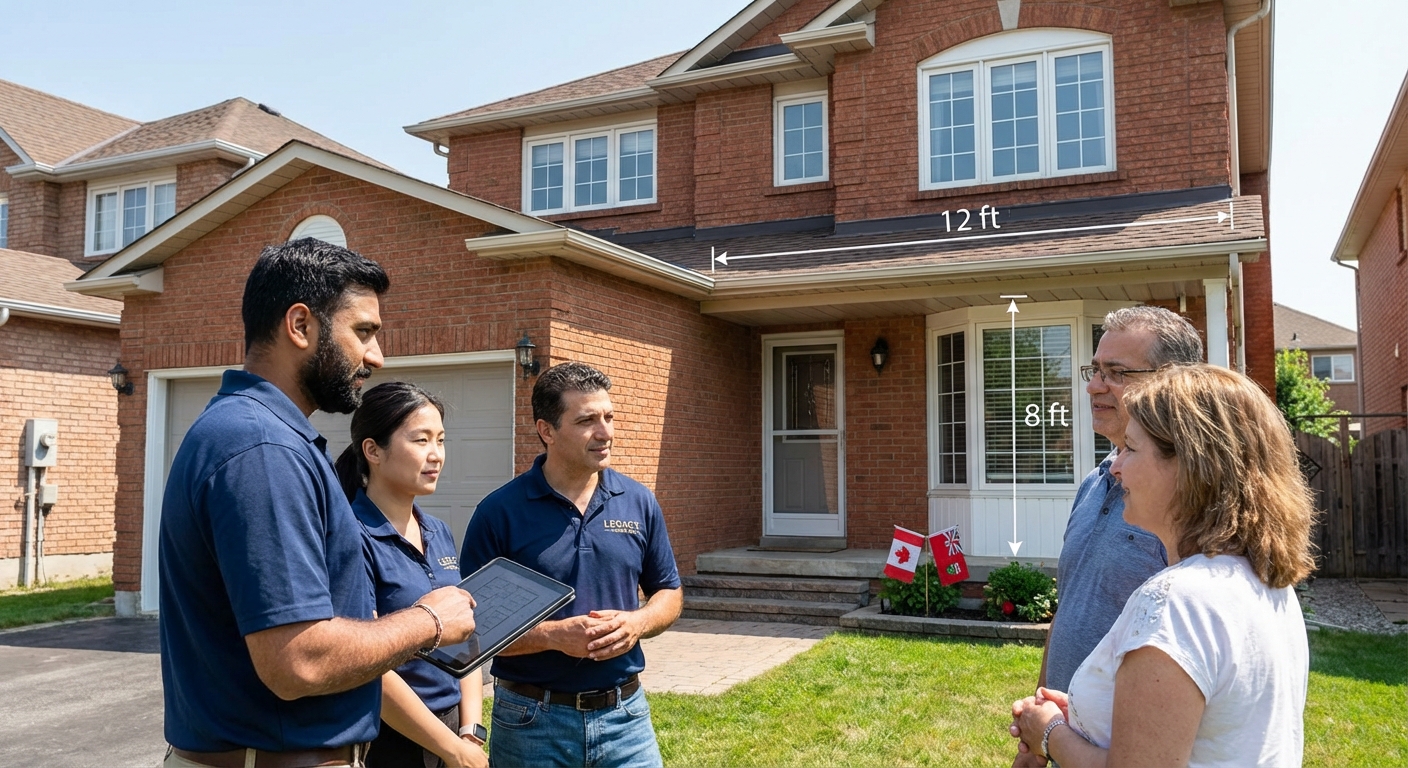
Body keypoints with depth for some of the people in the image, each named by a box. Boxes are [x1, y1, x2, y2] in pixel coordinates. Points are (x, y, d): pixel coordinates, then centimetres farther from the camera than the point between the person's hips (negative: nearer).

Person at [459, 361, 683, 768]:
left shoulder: (640, 502, 1)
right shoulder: (499, 513, -10)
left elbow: (669, 592, 10)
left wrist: (637, 623, -10)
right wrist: (552, 635, -20)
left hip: (625, 715, 3)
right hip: (531, 720, -2)